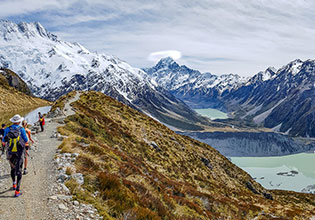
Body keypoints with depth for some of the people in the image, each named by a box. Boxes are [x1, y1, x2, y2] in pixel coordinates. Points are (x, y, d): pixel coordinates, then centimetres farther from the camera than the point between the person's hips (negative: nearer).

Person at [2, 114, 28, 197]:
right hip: (19, 153, -2)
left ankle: (14, 184, 39)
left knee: (13, 168, 25)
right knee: (18, 171, 0)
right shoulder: (21, 129, -9)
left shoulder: (7, 129, -3)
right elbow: (26, 141, -4)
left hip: (11, 153, 2)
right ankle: (17, 191, -6)